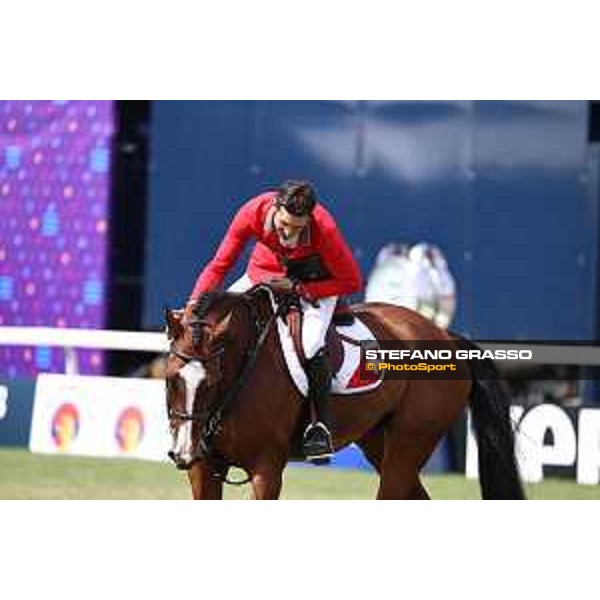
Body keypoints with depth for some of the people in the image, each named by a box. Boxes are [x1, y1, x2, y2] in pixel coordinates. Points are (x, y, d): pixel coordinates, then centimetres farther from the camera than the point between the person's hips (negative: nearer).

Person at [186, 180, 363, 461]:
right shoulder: (252, 213, -29)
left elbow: (351, 281, -22)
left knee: (310, 344, -30)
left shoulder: (324, 228, -35)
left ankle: (320, 425, -14)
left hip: (314, 281, -4)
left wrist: (298, 288, -29)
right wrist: (194, 306, -31)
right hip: (264, 272, 4)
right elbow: (219, 266, -18)